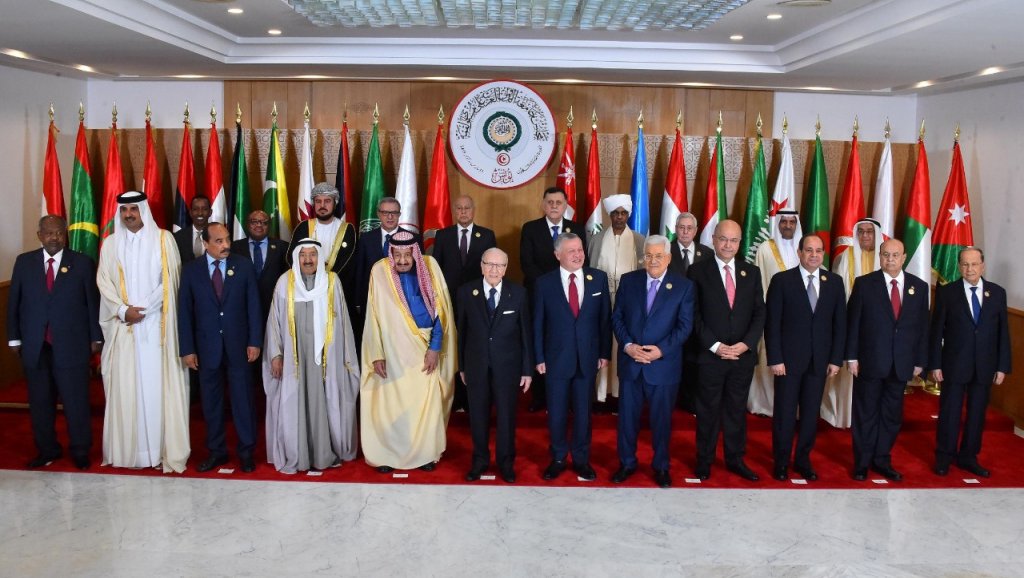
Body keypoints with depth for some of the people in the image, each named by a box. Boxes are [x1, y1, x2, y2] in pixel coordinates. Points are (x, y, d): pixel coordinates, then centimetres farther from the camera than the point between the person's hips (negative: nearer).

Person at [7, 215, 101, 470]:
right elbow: (14, 302, 9)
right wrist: (14, 338, 5)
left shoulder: (82, 263, 0)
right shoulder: (24, 262, 7)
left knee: (76, 401, 3)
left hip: (71, 345, -2)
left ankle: (80, 451, 16)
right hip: (34, 346, 3)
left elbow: (92, 302, 1)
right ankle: (46, 449, 23)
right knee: (40, 402, 10)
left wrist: (95, 338, 0)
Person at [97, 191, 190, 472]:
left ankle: (164, 449, 2)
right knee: (124, 386, 2)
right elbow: (104, 281, 6)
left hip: (155, 324, -2)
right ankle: (126, 450, 9)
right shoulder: (110, 243, 11)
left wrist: (143, 309, -10)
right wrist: (123, 310, -9)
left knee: (158, 384, -2)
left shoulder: (163, 239, 3)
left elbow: (169, 279, -3)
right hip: (123, 325, 2)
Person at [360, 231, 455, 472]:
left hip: (424, 347, 1)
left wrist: (435, 347, -10)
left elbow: (440, 309, -5)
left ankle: (425, 452, 23)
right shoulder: (380, 271, -11)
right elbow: (373, 316, -6)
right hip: (393, 348, -1)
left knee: (426, 400, 7)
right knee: (391, 401, 3)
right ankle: (387, 454, 19)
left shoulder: (429, 266, -8)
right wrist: (376, 354, -7)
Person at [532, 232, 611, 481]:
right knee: (556, 413, 10)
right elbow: (538, 324, -2)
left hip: (587, 358, 1)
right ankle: (558, 458, 28)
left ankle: (581, 459, 28)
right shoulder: (544, 283, -5)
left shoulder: (599, 278, -2)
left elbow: (605, 318, 2)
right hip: (556, 358, -1)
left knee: (583, 412, 12)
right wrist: (539, 358, -3)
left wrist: (605, 353, 1)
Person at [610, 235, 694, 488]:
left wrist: (661, 350, -17)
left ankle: (661, 466, 28)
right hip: (630, 362, 2)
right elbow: (617, 317, 3)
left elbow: (684, 325, -6)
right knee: (627, 416, 10)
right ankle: (627, 462, 27)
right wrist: (627, 345, -12)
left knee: (662, 418, 10)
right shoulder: (628, 280, 3)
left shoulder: (684, 286, -3)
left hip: (664, 364, -2)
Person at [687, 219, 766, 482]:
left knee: (737, 409, 12)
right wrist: (715, 346, -13)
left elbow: (759, 313, 6)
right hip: (710, 355, -3)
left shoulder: (751, 272, 8)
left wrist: (746, 344, -8)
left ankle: (735, 459, 25)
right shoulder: (698, 271, -3)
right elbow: (694, 315, -7)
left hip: (743, 354, 3)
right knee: (708, 410, 7)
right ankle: (704, 461, 20)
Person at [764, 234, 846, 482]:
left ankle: (803, 460, 24)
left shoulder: (834, 282, 6)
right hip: (789, 359, -3)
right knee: (785, 413, 4)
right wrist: (775, 359, -11)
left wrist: (836, 359, 1)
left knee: (811, 413, 9)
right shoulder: (782, 280, -4)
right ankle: (781, 462, 18)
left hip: (820, 360, 3)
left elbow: (840, 323, 7)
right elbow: (772, 323, -6)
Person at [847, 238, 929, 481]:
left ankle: (882, 460, 25)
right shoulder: (864, 284, -4)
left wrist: (920, 361, 5)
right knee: (865, 414, 7)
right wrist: (852, 357, -7)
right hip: (869, 361, -3)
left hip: (901, 364, 3)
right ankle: (862, 462, 18)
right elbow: (852, 322, -4)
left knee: (892, 414, 11)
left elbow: (923, 326, 7)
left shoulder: (919, 287, 5)